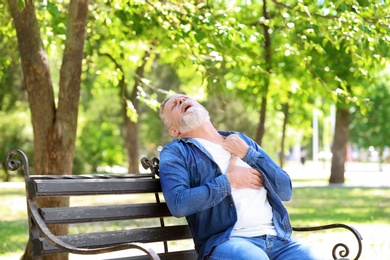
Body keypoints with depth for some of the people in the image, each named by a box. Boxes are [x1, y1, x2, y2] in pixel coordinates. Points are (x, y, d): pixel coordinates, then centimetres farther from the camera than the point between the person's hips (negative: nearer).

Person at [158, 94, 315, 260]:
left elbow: (286, 191, 15)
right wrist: (229, 180, -3)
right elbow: (178, 204, -9)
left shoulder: (242, 140, 22)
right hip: (224, 239, -4)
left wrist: (248, 154, 5)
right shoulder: (175, 152, 9)